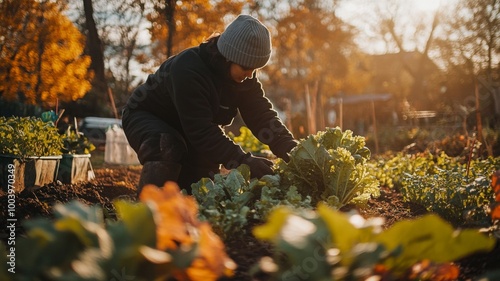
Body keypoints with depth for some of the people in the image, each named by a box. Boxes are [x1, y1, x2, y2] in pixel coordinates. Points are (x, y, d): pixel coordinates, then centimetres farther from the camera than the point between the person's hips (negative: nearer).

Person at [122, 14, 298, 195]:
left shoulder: (243, 75, -15)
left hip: (186, 128, 7)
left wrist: (291, 151, -35)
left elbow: (262, 115, -19)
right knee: (167, 151, -36)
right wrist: (242, 161, -49)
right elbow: (200, 129, -43)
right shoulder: (188, 70, -38)